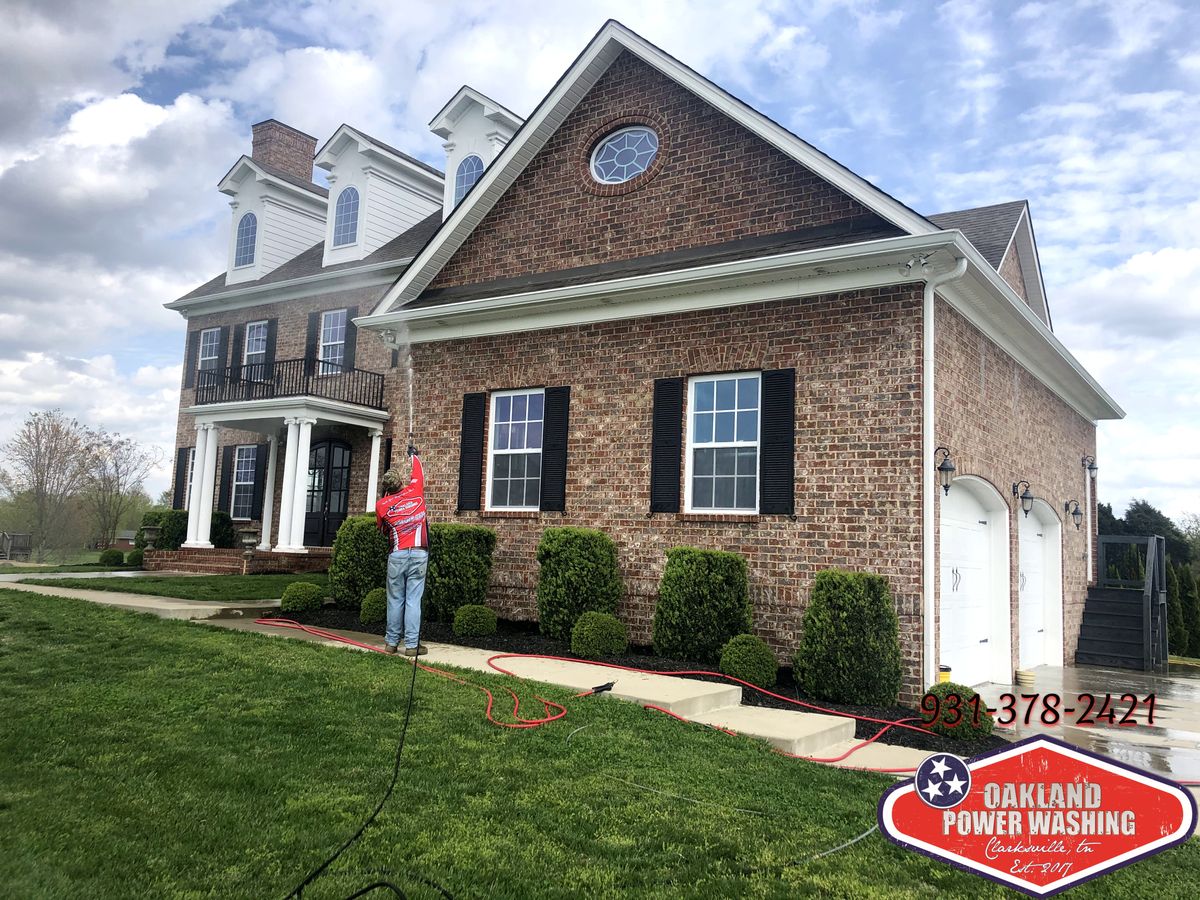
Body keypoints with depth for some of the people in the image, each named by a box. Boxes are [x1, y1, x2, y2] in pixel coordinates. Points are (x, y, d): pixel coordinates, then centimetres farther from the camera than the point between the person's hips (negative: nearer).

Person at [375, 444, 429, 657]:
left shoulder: (382, 505, 0)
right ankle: (412, 645, -1)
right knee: (413, 600, -1)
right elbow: (418, 473, 20)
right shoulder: (415, 492, 0)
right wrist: (413, 454, 37)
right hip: (419, 554, 0)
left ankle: (391, 642, 13)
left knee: (395, 600, 9)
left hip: (397, 555, 0)